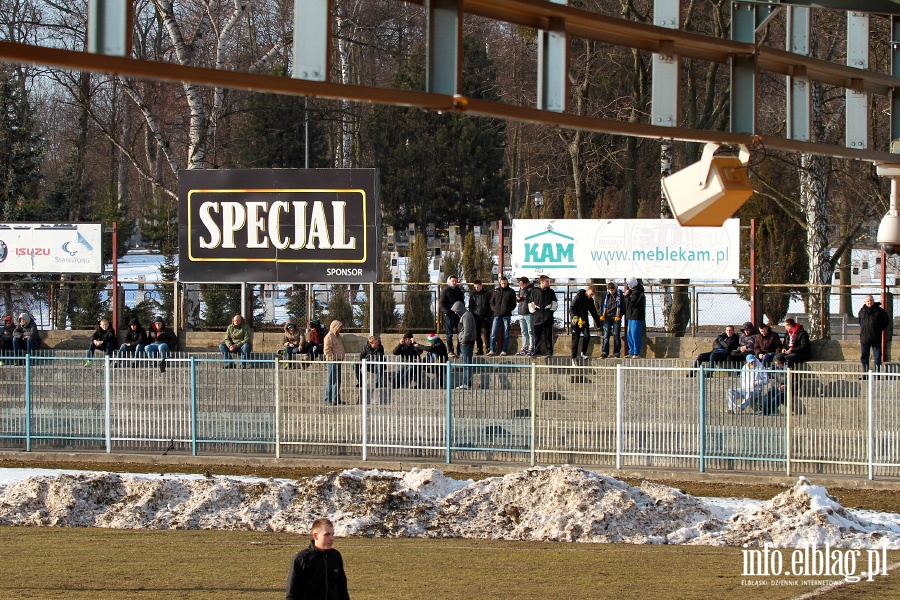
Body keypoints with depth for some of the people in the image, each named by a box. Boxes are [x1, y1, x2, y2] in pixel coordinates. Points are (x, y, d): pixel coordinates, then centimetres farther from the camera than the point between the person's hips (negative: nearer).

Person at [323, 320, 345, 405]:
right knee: (331, 381, -8)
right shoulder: (329, 337, -12)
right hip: (332, 361, -10)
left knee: (338, 381, 13)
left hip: (338, 361, 10)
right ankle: (328, 401, -6)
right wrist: (333, 359, -19)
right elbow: (327, 350, -17)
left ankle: (336, 399, 20)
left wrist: (340, 358, 17)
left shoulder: (337, 336, 17)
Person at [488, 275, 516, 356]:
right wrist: (494, 309, -1)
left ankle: (504, 351, 5)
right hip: (497, 315, 1)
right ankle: (492, 350, 0)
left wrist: (508, 310, -10)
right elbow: (491, 302, 15)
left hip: (506, 316, -1)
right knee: (493, 333, -3)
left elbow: (513, 304, 4)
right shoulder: (496, 291, 11)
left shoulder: (511, 292, 5)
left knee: (506, 334, 1)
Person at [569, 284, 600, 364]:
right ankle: (574, 358, -1)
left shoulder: (590, 300, 10)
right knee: (575, 339, -6)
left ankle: (583, 353, 8)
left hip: (584, 321, 5)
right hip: (576, 321, -5)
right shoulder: (578, 297, -9)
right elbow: (571, 308, -12)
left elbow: (593, 312, 19)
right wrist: (575, 317, -27)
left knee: (587, 336, -11)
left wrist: (597, 322, 16)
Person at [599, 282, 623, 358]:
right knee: (606, 336, -3)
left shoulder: (619, 295, 1)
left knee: (616, 335, 0)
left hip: (616, 318, -3)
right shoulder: (606, 296, 10)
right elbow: (603, 305, 15)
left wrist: (619, 315, -7)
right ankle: (604, 353, -4)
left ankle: (617, 353, 4)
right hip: (607, 318, 3)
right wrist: (602, 315, 4)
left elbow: (622, 307, 2)